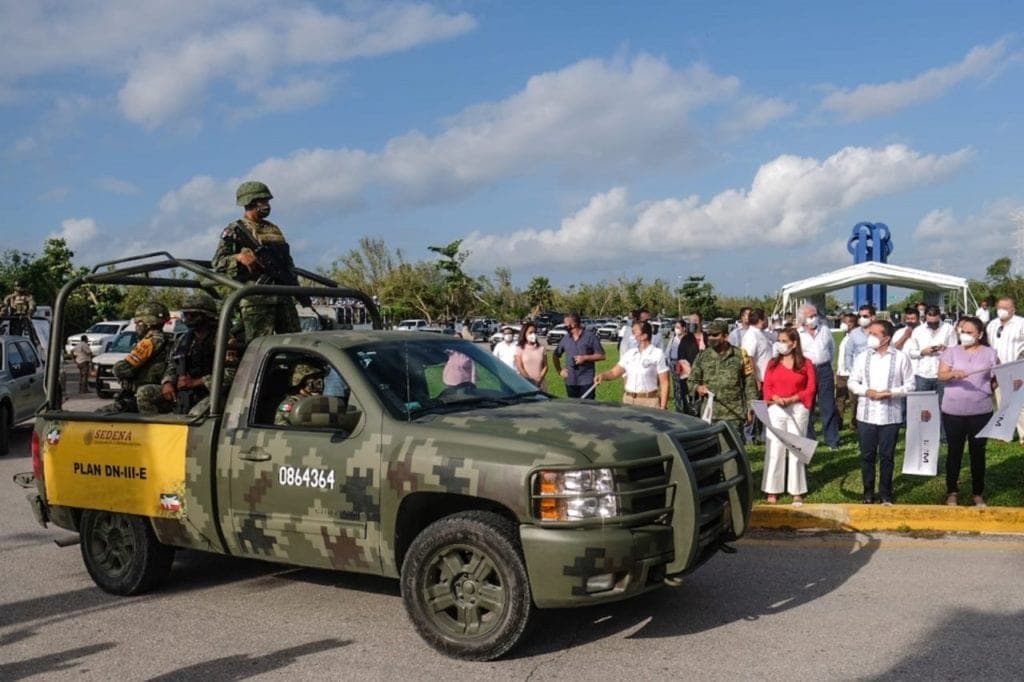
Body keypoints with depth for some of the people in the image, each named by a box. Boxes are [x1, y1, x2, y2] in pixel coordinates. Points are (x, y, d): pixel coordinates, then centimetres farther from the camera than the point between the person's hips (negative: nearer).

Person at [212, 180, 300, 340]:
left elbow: (287, 260, 26)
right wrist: (240, 257, -20)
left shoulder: (274, 229, 21)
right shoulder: (235, 230, 2)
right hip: (256, 299, -6)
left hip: (284, 296, 6)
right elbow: (218, 263, -3)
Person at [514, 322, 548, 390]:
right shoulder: (520, 349, 3)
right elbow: (519, 367, -3)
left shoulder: (541, 348, 10)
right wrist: (530, 381, -12)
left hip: (540, 384, 3)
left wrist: (539, 380, -9)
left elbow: (545, 366, 7)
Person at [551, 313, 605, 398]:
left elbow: (601, 356, -3)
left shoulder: (590, 336, -2)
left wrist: (585, 358, -12)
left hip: (587, 381, -5)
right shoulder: (566, 338, 12)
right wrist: (559, 370, 14)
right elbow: (555, 355, 24)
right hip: (570, 382, 5)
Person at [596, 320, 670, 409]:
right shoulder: (630, 353, 11)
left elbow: (664, 383, -5)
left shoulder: (658, 354, -4)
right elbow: (614, 372, 13)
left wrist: (663, 408, -11)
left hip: (649, 402, -5)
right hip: (628, 400, 5)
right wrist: (603, 376, -9)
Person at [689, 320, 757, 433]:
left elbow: (750, 384, 4)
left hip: (734, 415, -2)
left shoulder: (740, 356, 2)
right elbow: (692, 380, 15)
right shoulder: (703, 356, 9)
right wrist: (698, 388, -7)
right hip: (709, 414, 2)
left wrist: (750, 409, 0)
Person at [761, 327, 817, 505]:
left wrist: (792, 399, -14)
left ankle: (797, 492, 12)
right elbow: (767, 387, 4)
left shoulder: (806, 364, 2)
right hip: (776, 409, 1)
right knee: (774, 449, 1)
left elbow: (810, 389, -3)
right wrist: (775, 398, -15)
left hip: (798, 409, -1)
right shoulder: (773, 363, 8)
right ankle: (772, 491, 6)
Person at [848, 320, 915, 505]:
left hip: (891, 416, -2)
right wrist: (867, 391, -10)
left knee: (887, 456, 7)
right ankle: (868, 493, 20)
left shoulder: (901, 357, -2)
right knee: (867, 455, 7)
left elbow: (910, 385, -1)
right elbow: (852, 382, 8)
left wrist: (891, 393, -16)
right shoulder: (863, 357, 5)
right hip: (866, 415, 2)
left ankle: (886, 494, 19)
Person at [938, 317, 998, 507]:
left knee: (978, 452, 8)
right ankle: (952, 492, 19)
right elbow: (941, 375, -9)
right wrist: (953, 373, -29)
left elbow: (995, 381, 7)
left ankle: (978, 494, 20)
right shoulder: (951, 351, 2)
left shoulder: (990, 353, 4)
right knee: (954, 451, 8)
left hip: (980, 411, 0)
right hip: (953, 411, 0)